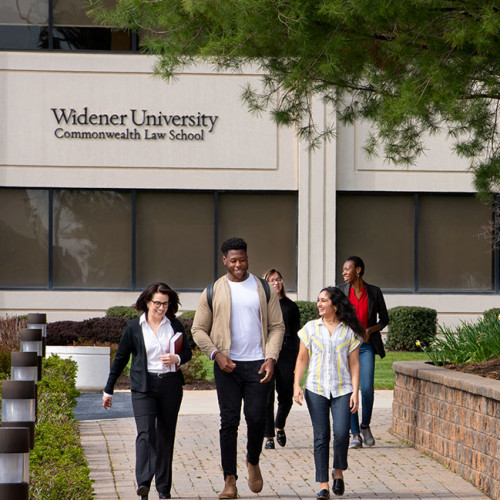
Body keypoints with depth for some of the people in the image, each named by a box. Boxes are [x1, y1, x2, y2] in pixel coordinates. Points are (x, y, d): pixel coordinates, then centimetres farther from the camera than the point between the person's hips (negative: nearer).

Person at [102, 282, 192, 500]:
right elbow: (120, 358, 8)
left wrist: (177, 358, -9)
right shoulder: (134, 328, 2)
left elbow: (187, 351, 16)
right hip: (144, 386, -2)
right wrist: (108, 390, 12)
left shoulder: (175, 325, 7)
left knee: (165, 435, 6)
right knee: (145, 433, -17)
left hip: (170, 386, 2)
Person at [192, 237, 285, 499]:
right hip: (227, 365, 0)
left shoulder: (264, 289, 8)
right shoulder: (213, 292, 6)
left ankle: (253, 462, 26)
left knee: (256, 418, -4)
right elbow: (198, 329, 6)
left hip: (257, 364, 0)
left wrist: (271, 357, -7)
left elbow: (277, 326, 7)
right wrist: (216, 354, -9)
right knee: (229, 421, -3)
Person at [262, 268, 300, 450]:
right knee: (267, 397, -4)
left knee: (286, 396, 2)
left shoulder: (291, 306, 11)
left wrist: (297, 359, 3)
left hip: (286, 354, 2)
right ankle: (269, 437, 2)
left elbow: (296, 334, 10)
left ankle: (280, 426, 30)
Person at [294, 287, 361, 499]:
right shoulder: (310, 328, 8)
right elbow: (302, 359, 10)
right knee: (321, 437, -1)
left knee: (341, 433, -13)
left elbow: (354, 364, 6)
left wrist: (355, 392, -2)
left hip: (342, 389, -1)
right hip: (316, 389, 1)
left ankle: (338, 470, 14)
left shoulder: (349, 332, 5)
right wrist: (296, 385, 0)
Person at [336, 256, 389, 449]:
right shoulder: (340, 290, 3)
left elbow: (384, 319, 10)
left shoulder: (374, 292, 2)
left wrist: (370, 330, -7)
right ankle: (355, 435, 2)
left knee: (367, 388, -11)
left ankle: (365, 426, 14)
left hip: (366, 346, 0)